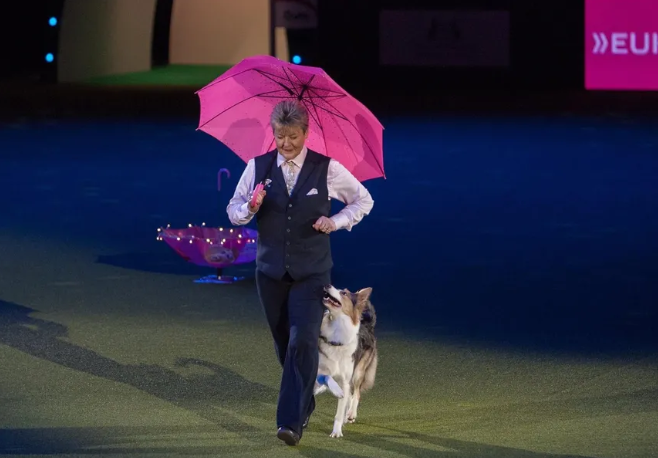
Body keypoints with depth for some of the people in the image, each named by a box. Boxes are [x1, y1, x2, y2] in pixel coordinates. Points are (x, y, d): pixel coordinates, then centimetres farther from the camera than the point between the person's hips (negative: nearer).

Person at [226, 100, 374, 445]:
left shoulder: (327, 169, -4)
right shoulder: (258, 167, 1)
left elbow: (364, 200, 8)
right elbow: (233, 211, 6)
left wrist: (337, 221, -9)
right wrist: (250, 207, -16)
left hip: (311, 272, -3)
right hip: (271, 271, 3)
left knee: (302, 342, -16)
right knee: (284, 344, 12)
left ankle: (292, 422, -18)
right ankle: (305, 405, 34)